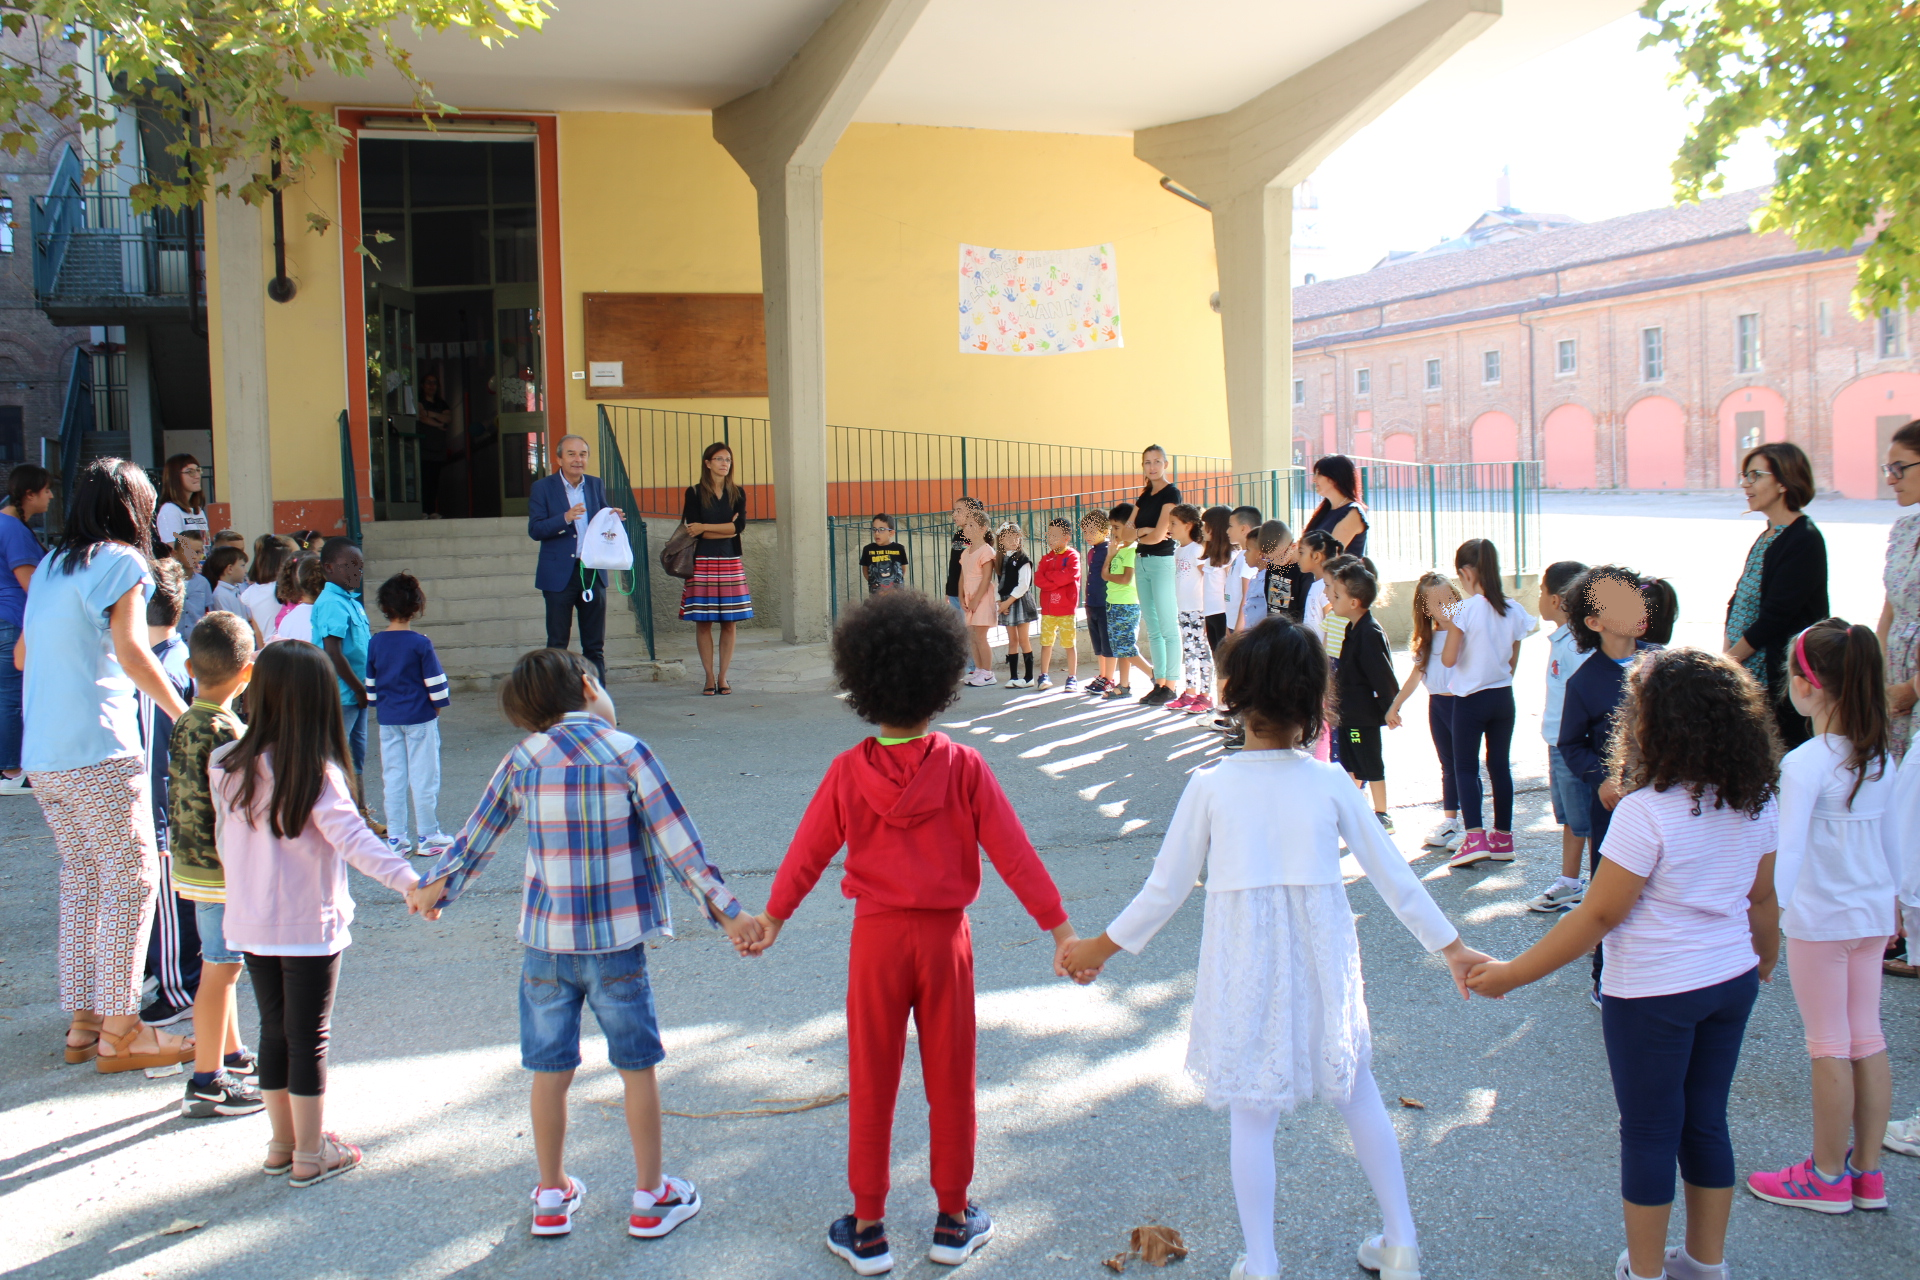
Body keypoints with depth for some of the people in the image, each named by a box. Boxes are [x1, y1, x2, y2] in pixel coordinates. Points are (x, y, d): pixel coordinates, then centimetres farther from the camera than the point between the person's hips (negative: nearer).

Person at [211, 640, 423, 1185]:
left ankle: (282, 1142, 30)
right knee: (308, 1038, 6)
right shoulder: (317, 774, -18)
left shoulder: (225, 766, -1)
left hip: (249, 925, 5)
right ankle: (310, 1154, 15)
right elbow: (352, 837, -30)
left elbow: (225, 842, 11)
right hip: (309, 927, -5)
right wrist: (406, 878, -38)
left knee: (274, 1031, 18)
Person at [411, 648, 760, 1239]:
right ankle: (650, 1199, 21)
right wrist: (727, 911, -2)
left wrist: (437, 887, 29)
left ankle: (552, 1197, 27)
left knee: (551, 1069, 14)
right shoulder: (627, 753, -8)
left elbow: (478, 835, 11)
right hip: (616, 943, -2)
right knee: (637, 1066, 11)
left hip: (546, 941, 2)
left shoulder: (524, 759, 0)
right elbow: (678, 841, -8)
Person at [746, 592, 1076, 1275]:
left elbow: (807, 853, 2)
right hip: (945, 935, 0)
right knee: (951, 1079, 13)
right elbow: (1013, 853, -9)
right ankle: (953, 1220, 25)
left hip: (876, 937, 0)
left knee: (872, 1084, 11)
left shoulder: (848, 771, -9)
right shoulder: (963, 767, -11)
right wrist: (1059, 925, -2)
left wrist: (773, 916, 18)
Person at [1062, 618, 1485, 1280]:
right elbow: (1393, 876, 0)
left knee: (1252, 1115, 10)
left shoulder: (1209, 786, -10)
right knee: (1357, 1094, 20)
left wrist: (1100, 946, 9)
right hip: (1320, 961, 2)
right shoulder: (1330, 783, -7)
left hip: (1244, 968, -2)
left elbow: (1165, 888, -4)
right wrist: (1451, 946, 11)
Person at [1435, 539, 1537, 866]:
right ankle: (1503, 837, 18)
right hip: (1503, 697, 5)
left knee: (1466, 767, 3)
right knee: (1500, 765, 13)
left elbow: (1448, 659, -14)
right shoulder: (1514, 609, 1)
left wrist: (1449, 628, 2)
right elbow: (1513, 661, 8)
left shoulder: (1466, 610, -15)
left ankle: (1475, 837, -9)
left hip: (1471, 698, -5)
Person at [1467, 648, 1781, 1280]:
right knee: (1706, 1122, 20)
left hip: (1653, 993, -6)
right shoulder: (1757, 801, -4)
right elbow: (1764, 899, 8)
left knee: (1649, 1132, 9)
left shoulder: (1647, 811, -24)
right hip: (1731, 984, 7)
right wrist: (1763, 965, 27)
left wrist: (1512, 974, -12)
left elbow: (1598, 916, -20)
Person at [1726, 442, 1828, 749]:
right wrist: (1727, 654, 1)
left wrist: (1729, 659, -12)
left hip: (1784, 679, -8)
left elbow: (1775, 617, -18)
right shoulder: (1766, 537, 13)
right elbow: (1738, 602, 13)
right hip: (1748, 674, 8)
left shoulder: (1805, 541, -15)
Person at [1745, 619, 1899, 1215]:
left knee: (1829, 1048, 4)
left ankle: (1829, 1177, 18)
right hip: (1874, 912, 7)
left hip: (1819, 918, -7)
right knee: (1867, 1039, 15)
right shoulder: (1880, 757, 2)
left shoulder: (1805, 764, -21)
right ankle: (1868, 1172, 25)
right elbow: (1890, 836, 13)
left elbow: (1786, 852, -26)